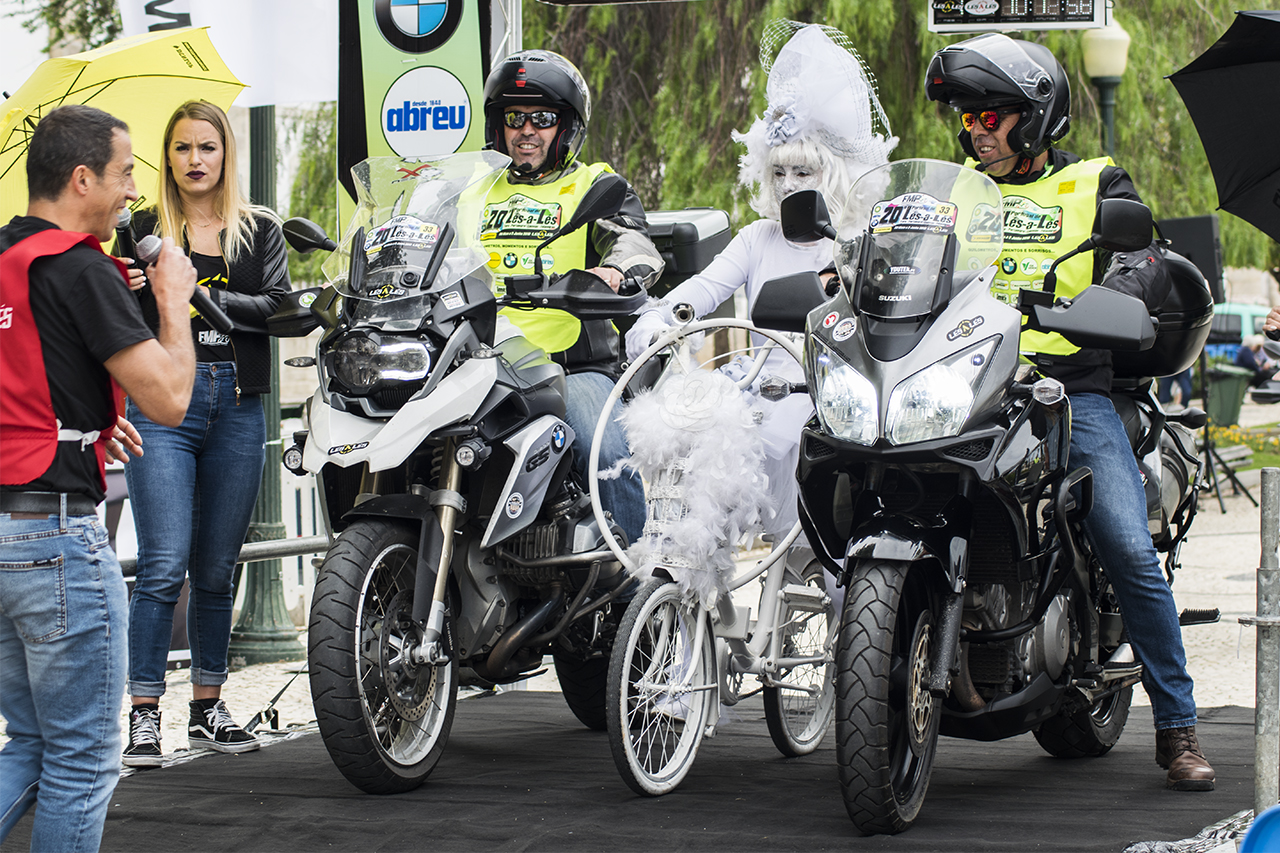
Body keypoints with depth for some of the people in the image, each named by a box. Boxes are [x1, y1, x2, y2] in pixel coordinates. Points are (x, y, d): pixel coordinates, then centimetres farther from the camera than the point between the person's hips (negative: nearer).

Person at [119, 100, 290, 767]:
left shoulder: (259, 230, 13)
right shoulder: (144, 229, 8)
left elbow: (279, 308, -1)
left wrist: (208, 298, -14)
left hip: (237, 406, 3)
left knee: (216, 569, 9)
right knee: (163, 566, -11)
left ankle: (207, 707, 18)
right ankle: (144, 715, -8)